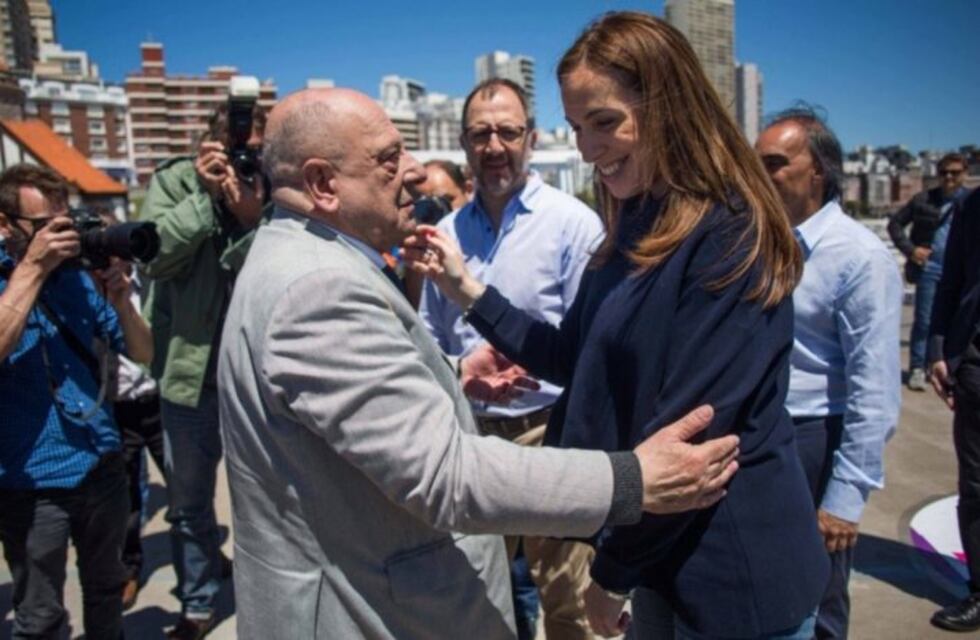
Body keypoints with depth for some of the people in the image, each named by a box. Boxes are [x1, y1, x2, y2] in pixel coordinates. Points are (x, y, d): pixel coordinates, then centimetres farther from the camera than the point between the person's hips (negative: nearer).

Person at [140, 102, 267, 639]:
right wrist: (205, 194, -20)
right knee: (188, 502, 17)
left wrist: (251, 220, -28)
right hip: (190, 370, 2)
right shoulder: (175, 181, -3)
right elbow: (155, 257, -16)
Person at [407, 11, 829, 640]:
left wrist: (613, 571, -13)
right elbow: (575, 361, 8)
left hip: (734, 572, -7)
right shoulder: (636, 231, 4)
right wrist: (466, 287, 1)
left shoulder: (731, 238, -22)